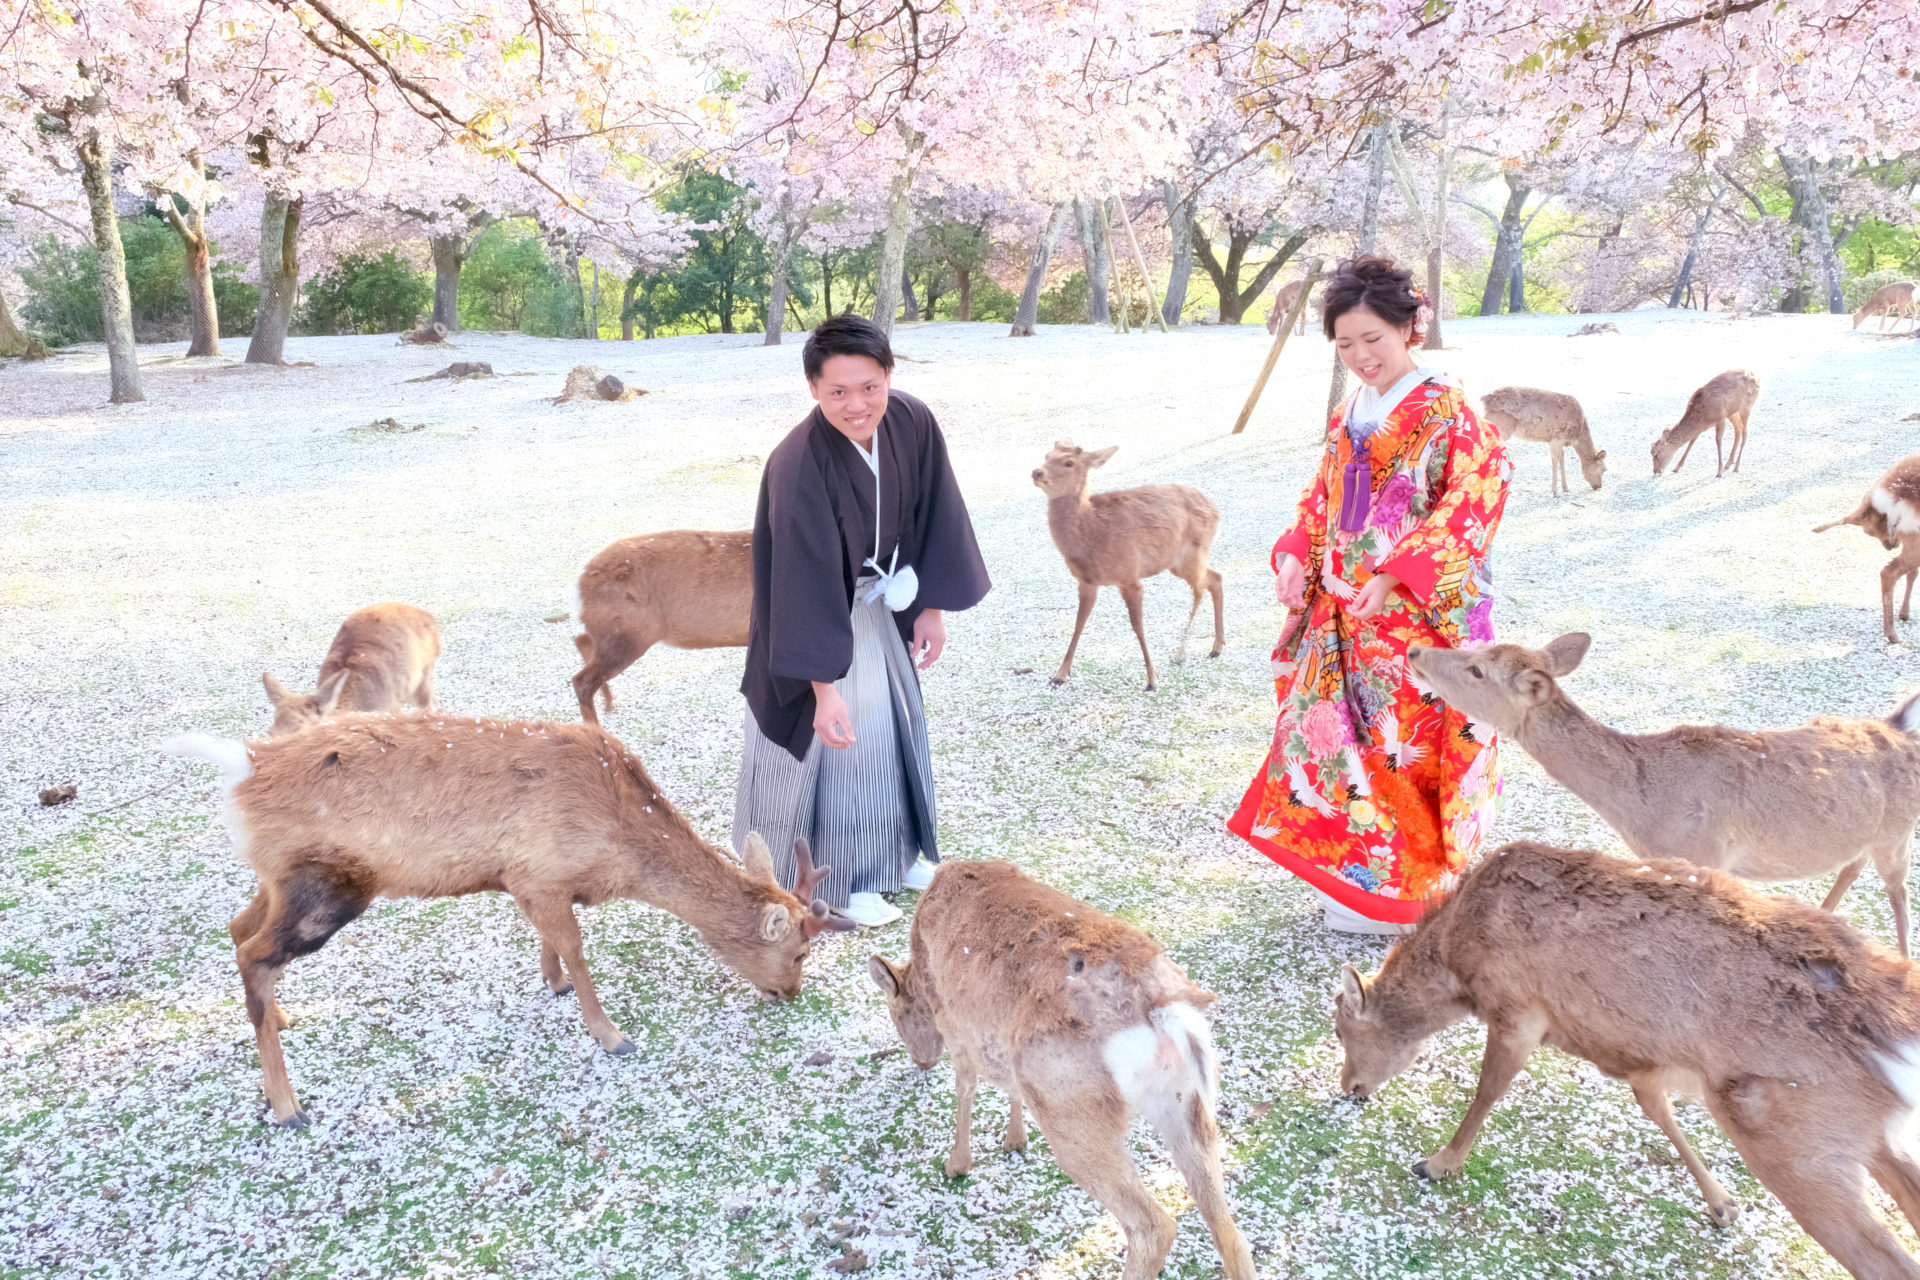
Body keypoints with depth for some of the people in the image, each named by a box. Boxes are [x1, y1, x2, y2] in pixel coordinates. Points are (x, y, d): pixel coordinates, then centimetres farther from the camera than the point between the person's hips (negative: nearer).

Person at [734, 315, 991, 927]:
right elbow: (808, 582, -33)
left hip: (880, 604, 6)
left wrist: (933, 606, 0)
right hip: (813, 616, -6)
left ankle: (896, 852, 37)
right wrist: (823, 687, -32)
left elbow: (934, 518, -3)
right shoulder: (798, 467, -33)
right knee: (836, 739, 4)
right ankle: (836, 878, 24)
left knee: (894, 724, 17)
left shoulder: (913, 423, -16)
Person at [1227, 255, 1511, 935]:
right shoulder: (1348, 417, 13)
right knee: (1336, 732, 10)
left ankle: (1402, 889, 13)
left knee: (1404, 741, -1)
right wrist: (1295, 558, 0)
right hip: (1345, 612, 7)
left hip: (1416, 616, -7)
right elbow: (1320, 501, 18)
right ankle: (1353, 869, 25)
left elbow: (1472, 502, -15)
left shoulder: (1444, 408, -8)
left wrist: (1397, 574, -21)